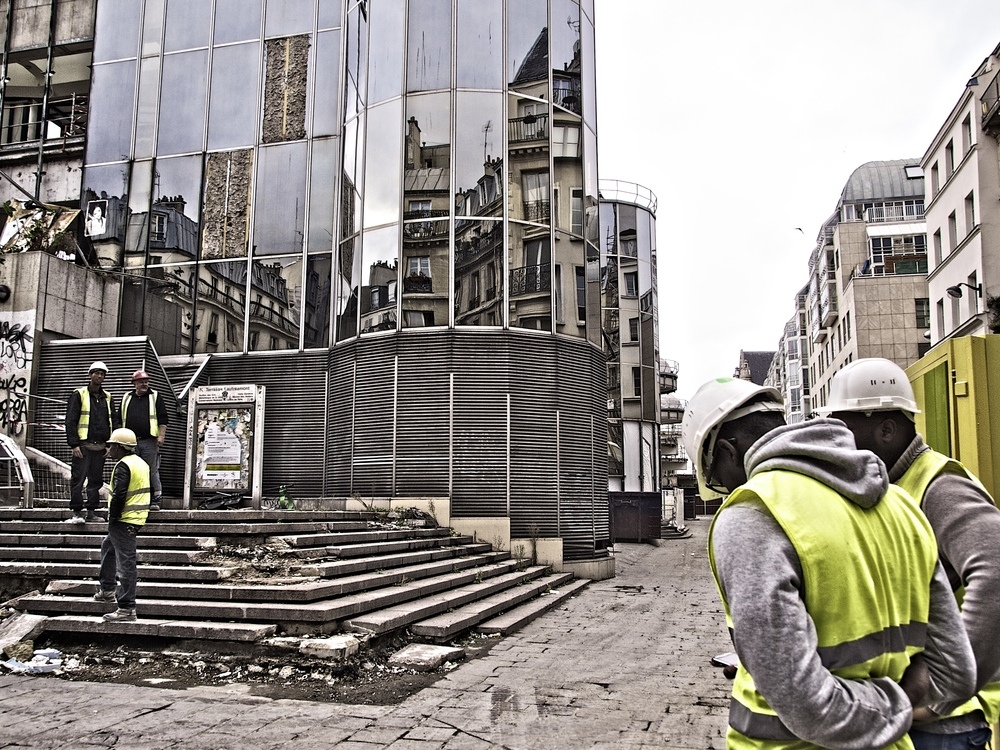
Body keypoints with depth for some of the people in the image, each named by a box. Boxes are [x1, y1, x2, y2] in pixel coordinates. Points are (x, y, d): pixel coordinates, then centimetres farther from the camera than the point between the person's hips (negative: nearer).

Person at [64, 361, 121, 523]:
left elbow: (115, 421, 16)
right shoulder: (79, 394, 0)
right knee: (78, 479, -7)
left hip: (100, 446, 5)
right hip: (83, 446, -5)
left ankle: (92, 512, 13)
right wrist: (74, 444, -11)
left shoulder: (107, 398, 15)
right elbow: (71, 421, -4)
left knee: (96, 480, 7)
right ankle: (77, 512, -3)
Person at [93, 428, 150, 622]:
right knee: (108, 547, 30)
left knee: (126, 563, -7)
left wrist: (112, 518, -12)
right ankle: (108, 590, 39)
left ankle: (126, 608, -5)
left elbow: (119, 495, -23)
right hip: (137, 517, 10)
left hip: (124, 520, -10)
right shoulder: (141, 463, 13)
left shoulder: (123, 466, -16)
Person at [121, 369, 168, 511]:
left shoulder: (155, 397, 6)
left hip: (149, 441, -3)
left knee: (152, 472, -2)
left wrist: (161, 436, -8)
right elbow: (121, 420, 20)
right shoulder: (126, 398, 15)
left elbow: (163, 419, 1)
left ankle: (155, 500, 3)